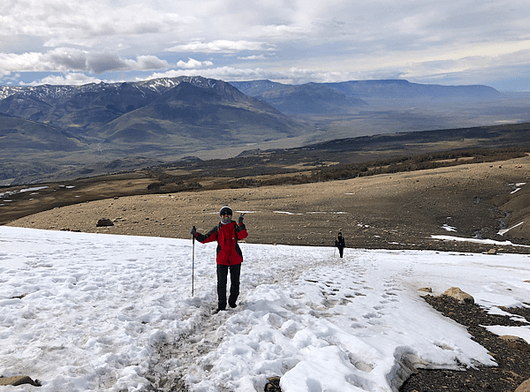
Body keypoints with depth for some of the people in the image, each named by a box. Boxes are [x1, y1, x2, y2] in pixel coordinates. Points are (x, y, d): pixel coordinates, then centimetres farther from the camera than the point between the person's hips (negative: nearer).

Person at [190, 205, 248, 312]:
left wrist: (240, 224, -27)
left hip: (235, 260, 0)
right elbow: (205, 239, 2)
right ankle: (221, 305, 8)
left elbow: (244, 235, -17)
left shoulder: (235, 227, 2)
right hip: (222, 260, 0)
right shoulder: (217, 229, 6)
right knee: (221, 283, -2)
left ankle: (232, 302, 30)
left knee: (235, 282, 10)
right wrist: (196, 234, -12)